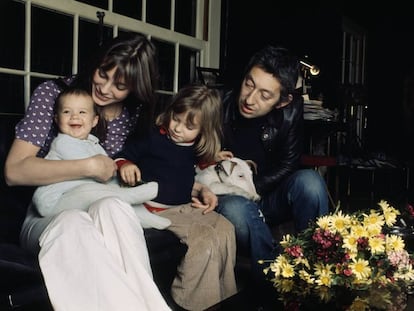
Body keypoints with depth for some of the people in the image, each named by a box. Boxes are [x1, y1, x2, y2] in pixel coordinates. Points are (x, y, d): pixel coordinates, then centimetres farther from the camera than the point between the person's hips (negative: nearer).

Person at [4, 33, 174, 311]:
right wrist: (88, 167, -20)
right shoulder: (52, 94, -6)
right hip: (47, 215, -2)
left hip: (102, 213, 2)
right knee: (74, 223, -37)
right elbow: (15, 171, -15)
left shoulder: (136, 112, 4)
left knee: (112, 207, -33)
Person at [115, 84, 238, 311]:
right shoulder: (154, 137, -8)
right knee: (204, 239, -24)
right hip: (157, 208, -7)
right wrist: (124, 165, -25)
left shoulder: (196, 148, 10)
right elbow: (125, 155, -3)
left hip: (185, 206, 7)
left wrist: (204, 190, 6)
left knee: (225, 229, -7)